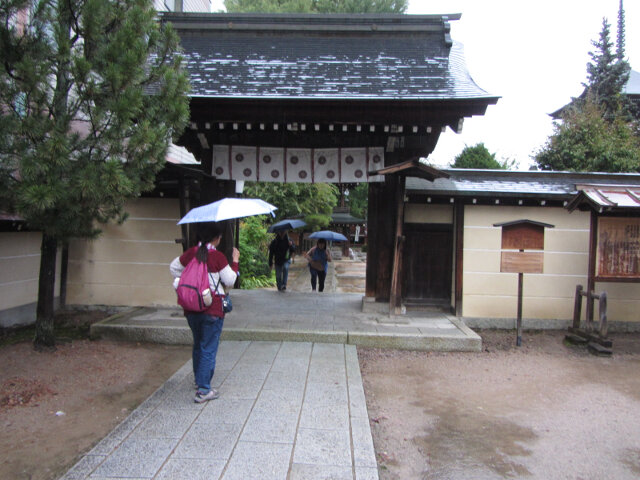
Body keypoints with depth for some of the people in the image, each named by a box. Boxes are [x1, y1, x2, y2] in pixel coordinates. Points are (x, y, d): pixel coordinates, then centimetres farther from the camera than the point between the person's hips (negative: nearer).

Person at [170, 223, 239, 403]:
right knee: (209, 349, 2)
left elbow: (174, 267, 18)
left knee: (198, 346, 22)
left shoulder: (190, 253, 3)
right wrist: (235, 261, 3)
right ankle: (203, 390, 2)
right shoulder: (218, 256, -13)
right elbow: (230, 281, -7)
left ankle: (199, 380, 38)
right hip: (212, 309, -6)